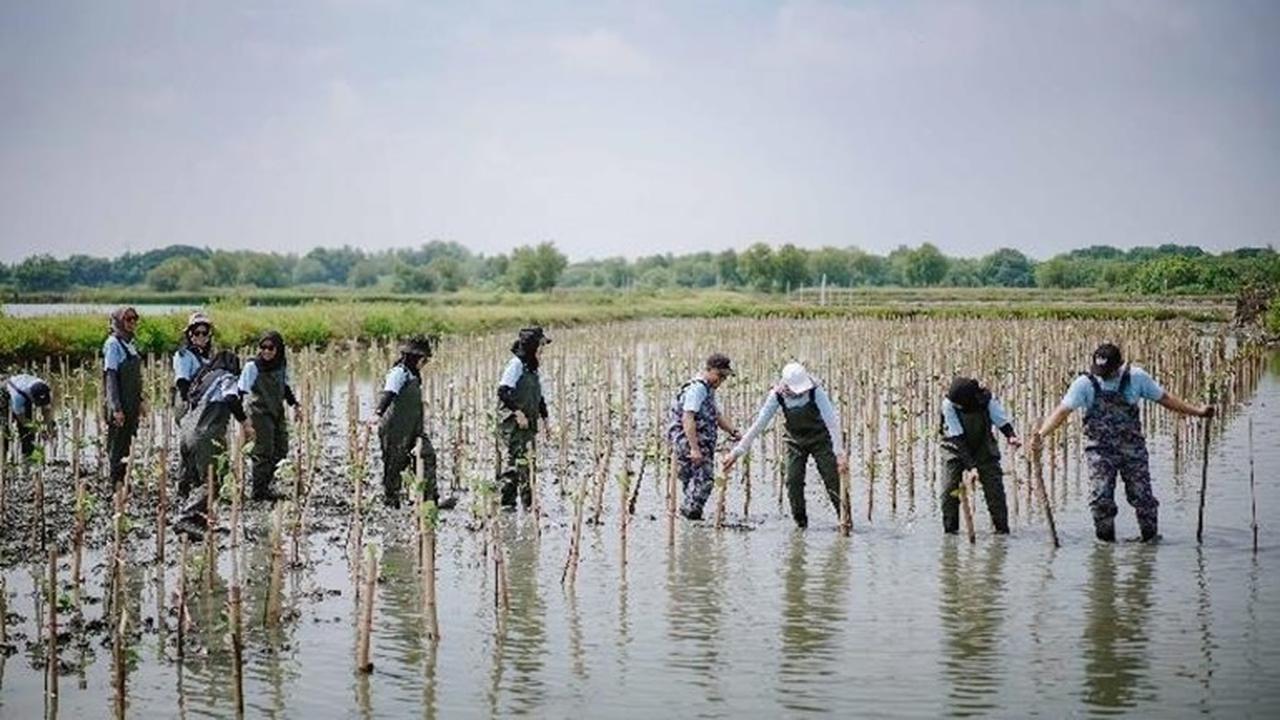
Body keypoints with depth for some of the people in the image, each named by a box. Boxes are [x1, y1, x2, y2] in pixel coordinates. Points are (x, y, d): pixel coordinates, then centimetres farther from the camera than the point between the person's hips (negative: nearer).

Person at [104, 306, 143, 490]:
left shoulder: (129, 343, 13)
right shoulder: (113, 344, -11)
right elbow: (110, 376, -16)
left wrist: (140, 401, 19)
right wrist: (116, 408, -20)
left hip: (132, 404, 8)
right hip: (120, 404, -8)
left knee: (127, 443, 12)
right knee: (117, 445, -2)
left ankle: (124, 481, 19)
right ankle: (116, 483, 2)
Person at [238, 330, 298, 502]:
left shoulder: (282, 364, 3)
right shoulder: (253, 366, -16)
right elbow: (242, 390, -19)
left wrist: (294, 404, 11)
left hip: (277, 411, 7)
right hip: (260, 412, -7)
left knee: (281, 449, 11)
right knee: (264, 451, -6)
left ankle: (264, 482, 27)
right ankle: (259, 491, 3)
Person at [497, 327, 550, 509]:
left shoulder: (532, 368, 16)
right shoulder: (516, 364, -10)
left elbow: (538, 397, 24)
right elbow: (503, 391, -18)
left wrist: (543, 415, 15)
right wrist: (517, 412, -21)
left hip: (528, 423, 9)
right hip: (512, 421, -9)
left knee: (514, 460, 11)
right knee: (523, 459, -12)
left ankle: (507, 501, 15)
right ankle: (528, 502, -12)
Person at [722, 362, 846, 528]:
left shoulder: (815, 391, -29)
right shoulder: (777, 396, -21)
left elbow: (832, 421, -31)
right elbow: (758, 425, -18)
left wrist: (840, 453, -38)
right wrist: (737, 452, -21)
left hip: (820, 438, -2)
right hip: (796, 441, 2)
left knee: (833, 480, -8)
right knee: (793, 482, -6)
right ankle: (800, 523, 8)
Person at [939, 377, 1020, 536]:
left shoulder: (987, 400, -25)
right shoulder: (948, 404, -27)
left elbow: (1002, 420, -20)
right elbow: (957, 438, -29)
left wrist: (1011, 435, -44)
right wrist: (970, 466, -34)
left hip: (983, 447, 1)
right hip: (956, 449, -1)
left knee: (994, 486, -8)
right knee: (951, 487, -13)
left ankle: (1002, 527, 1)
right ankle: (950, 529, -2)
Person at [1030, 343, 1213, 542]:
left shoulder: (1136, 377, -5)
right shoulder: (1085, 383, -11)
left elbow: (1164, 398, 5)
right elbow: (1063, 410, -19)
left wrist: (1197, 411, 2)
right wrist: (1041, 433, -34)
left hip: (1132, 448, 1)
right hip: (1100, 450, -1)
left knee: (1142, 497, 2)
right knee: (1100, 499, -8)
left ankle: (1151, 537, 23)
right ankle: (1106, 541, 11)